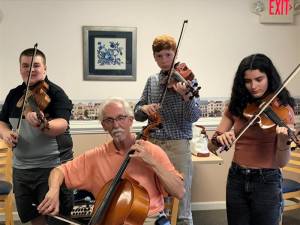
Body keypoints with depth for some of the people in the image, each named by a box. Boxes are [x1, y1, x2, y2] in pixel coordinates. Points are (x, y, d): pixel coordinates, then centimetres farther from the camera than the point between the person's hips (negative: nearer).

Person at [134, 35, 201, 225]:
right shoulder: (152, 81, 11)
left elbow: (194, 116, -13)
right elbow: (138, 114, 13)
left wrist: (186, 97, -32)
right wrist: (144, 108, -9)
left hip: (177, 146, -4)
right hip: (152, 144, 4)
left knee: (181, 207, 1)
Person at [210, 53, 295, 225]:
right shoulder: (236, 106, 2)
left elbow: (282, 162, -13)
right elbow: (212, 145, 0)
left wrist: (284, 140, -33)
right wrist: (219, 139, -22)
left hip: (267, 182, -3)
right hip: (236, 180, 4)